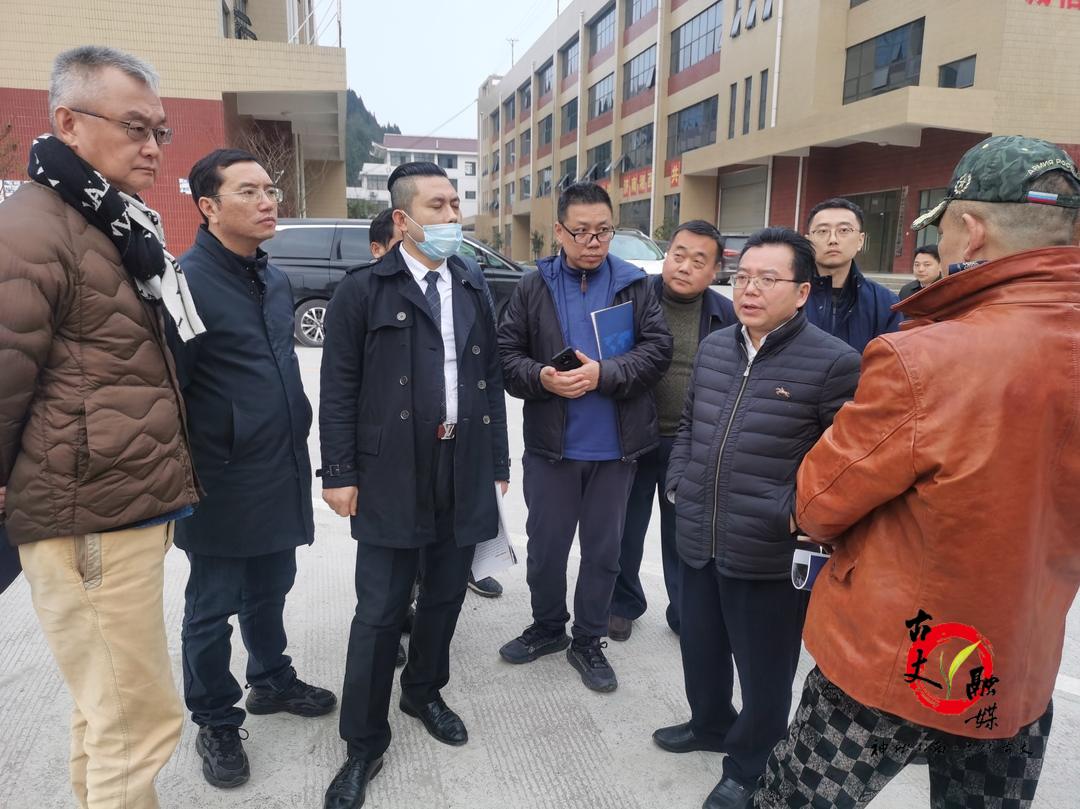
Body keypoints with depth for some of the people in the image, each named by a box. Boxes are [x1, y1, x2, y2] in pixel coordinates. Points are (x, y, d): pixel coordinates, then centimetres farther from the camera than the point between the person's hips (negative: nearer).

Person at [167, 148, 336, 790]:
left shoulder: (276, 280, 10)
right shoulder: (186, 282, -15)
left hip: (281, 474, 7)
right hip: (224, 486, -7)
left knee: (270, 588, 21)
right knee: (213, 607, 10)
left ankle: (272, 681, 43)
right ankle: (216, 724, 29)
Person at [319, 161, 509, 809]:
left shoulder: (475, 288, 10)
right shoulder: (363, 291, -4)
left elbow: (491, 378, 10)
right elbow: (339, 390, -5)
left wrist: (499, 461, 10)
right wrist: (340, 474, -8)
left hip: (464, 473, 5)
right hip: (393, 476, -4)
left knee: (446, 595, 17)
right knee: (381, 612, 3)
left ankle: (424, 693, 41)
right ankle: (364, 742, 21)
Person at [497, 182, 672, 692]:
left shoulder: (635, 285, 0)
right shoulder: (533, 288, 1)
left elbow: (657, 349, -7)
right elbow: (506, 353, 0)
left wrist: (603, 373, -21)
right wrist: (540, 377, -20)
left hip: (615, 445, 0)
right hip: (549, 443, 0)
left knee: (603, 549, 12)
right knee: (545, 544, 13)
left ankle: (588, 641, 31)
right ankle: (547, 627, 37)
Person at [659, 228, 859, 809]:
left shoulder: (833, 362, -14)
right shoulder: (713, 347, 7)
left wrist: (799, 514, -16)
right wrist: (677, 482, 8)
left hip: (770, 556, -6)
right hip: (698, 540, 6)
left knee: (763, 671, 14)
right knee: (700, 649, 25)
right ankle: (709, 724, 52)